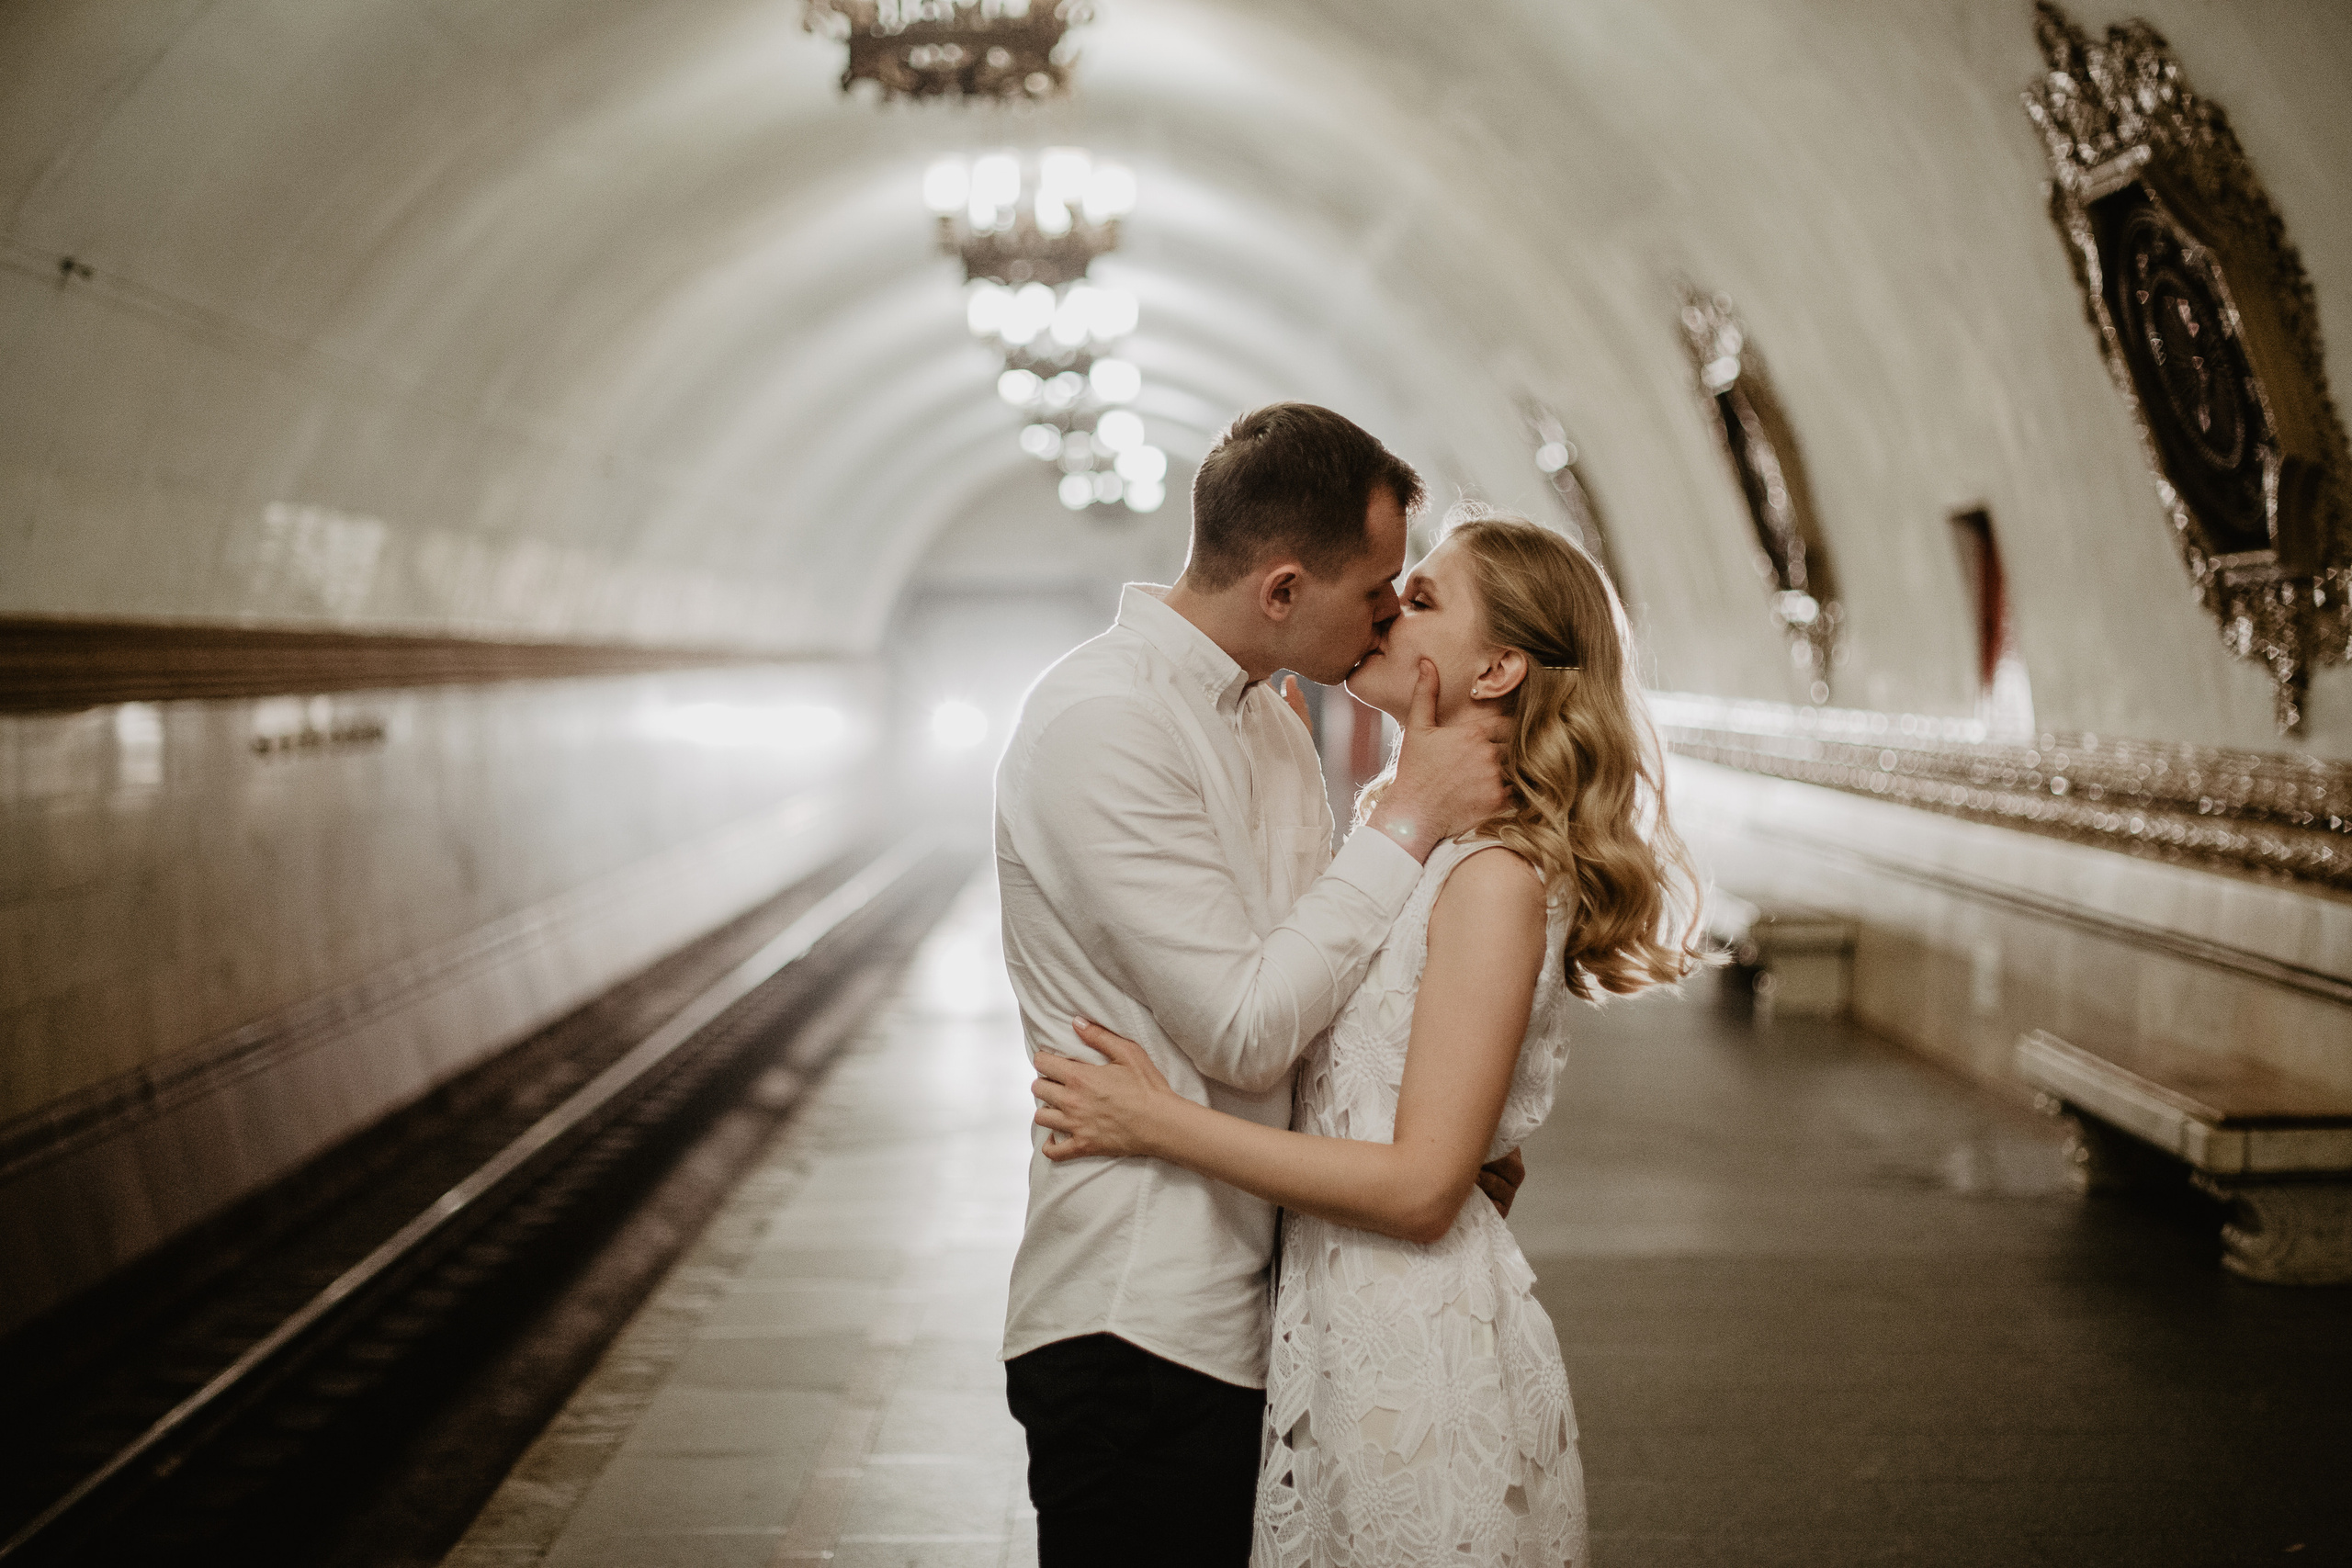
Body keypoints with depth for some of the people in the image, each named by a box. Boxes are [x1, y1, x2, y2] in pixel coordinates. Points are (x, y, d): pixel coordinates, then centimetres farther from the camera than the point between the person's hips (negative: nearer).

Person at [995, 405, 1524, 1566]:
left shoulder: (1274, 723, 13)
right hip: (1138, 1327, -8)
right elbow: (1242, 1033, -21)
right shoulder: (1101, 723, -17)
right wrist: (1410, 818, -16)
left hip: (1253, 1304, 9)